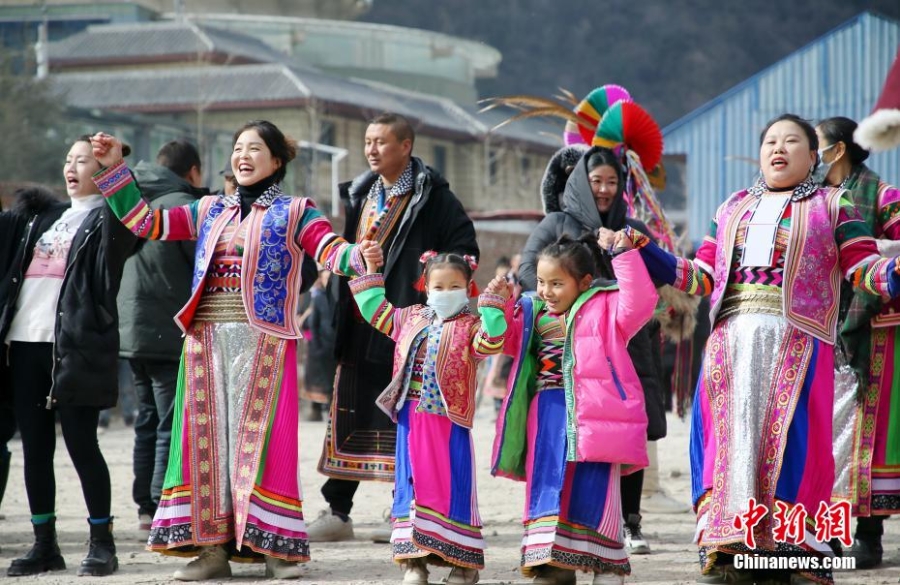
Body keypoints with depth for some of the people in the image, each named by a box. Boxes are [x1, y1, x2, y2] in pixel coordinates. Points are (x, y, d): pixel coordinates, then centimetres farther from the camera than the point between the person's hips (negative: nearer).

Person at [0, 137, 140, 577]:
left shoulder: (107, 218, 1)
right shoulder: (44, 216, 23)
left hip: (76, 346, -7)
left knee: (81, 444, -6)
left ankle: (102, 545, 2)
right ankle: (44, 545, 13)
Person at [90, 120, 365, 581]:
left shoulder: (294, 213, 4)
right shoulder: (209, 211, 17)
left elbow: (333, 252, -10)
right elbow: (144, 222, 15)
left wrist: (363, 258, -32)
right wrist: (114, 169, 9)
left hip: (264, 342, -4)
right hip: (207, 340, 4)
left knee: (258, 438, -7)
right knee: (208, 437, 2)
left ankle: (275, 546, -2)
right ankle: (212, 547, 6)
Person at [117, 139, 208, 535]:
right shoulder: (182, 205, -12)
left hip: (130, 333, 8)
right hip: (170, 335, -8)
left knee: (149, 420, 15)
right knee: (174, 426, -6)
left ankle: (147, 508, 18)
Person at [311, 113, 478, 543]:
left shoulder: (432, 196, -5)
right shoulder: (360, 194, 15)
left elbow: (464, 249, -9)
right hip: (360, 325, 7)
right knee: (348, 414, 7)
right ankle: (337, 512, 13)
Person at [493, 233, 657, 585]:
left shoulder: (605, 307, 0)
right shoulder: (534, 314, 17)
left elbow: (640, 303, -15)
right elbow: (507, 338, 15)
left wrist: (625, 256, -20)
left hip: (592, 416, -6)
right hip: (546, 417, 6)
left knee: (593, 495, -6)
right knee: (547, 491, 8)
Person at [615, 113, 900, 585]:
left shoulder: (832, 206, 12)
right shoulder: (732, 209, 23)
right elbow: (701, 276, 19)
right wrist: (645, 252, 10)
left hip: (797, 339, -3)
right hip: (733, 337, 3)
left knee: (791, 440, -11)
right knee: (731, 436, -5)